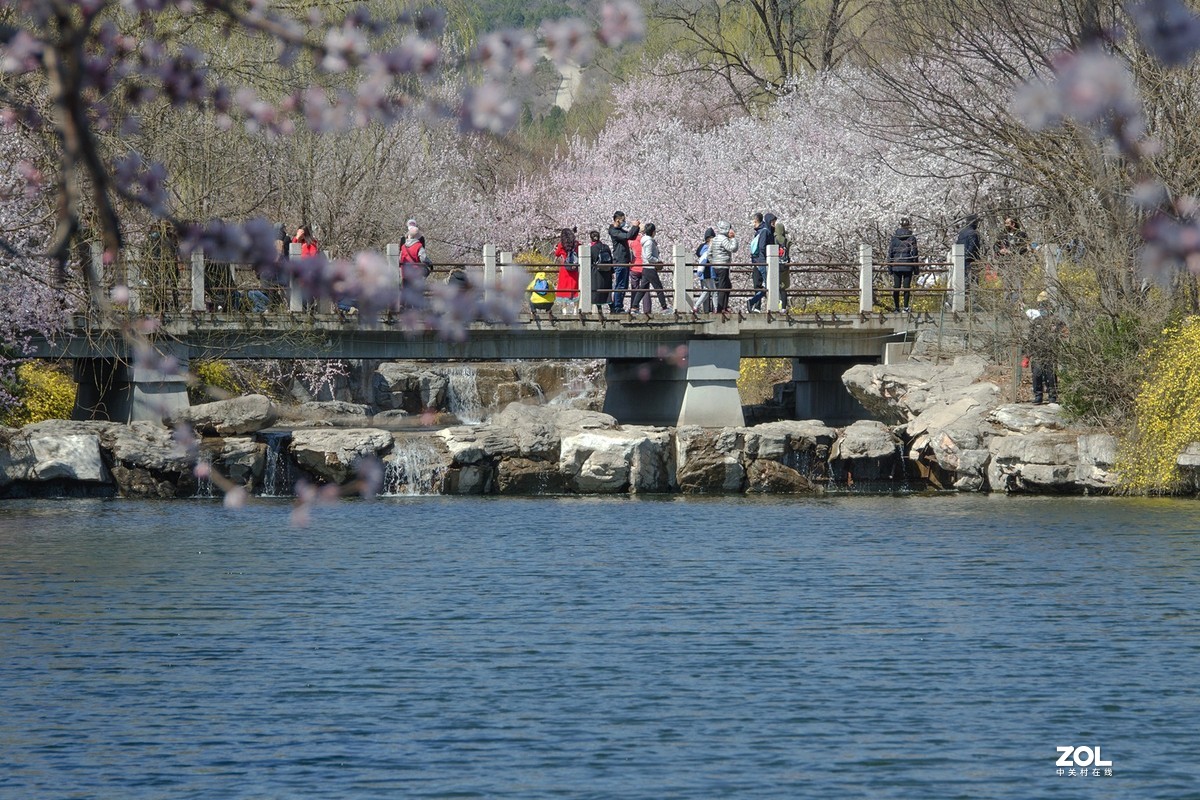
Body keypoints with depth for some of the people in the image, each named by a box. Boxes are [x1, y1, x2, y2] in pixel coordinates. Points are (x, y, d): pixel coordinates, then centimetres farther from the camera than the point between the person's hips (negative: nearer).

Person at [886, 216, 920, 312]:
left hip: (896, 266, 2)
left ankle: (897, 308, 8)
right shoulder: (912, 238, -3)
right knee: (907, 287, 2)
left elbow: (890, 253, 4)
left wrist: (889, 268, 10)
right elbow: (914, 254, -1)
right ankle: (906, 307, -3)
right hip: (908, 266, -2)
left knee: (896, 287, 6)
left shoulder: (894, 237, 3)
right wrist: (916, 270, 5)